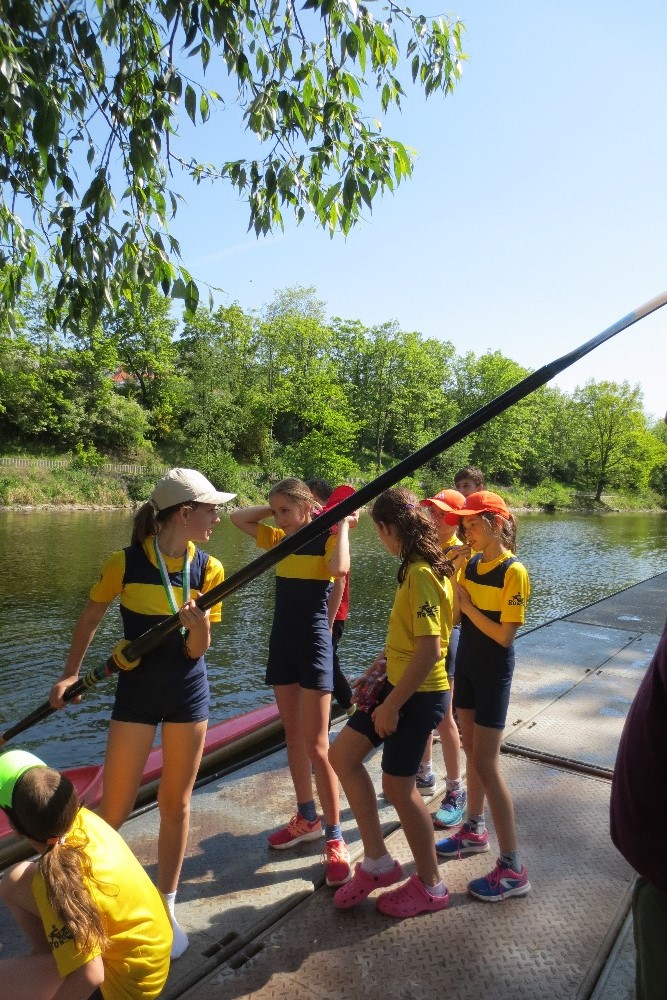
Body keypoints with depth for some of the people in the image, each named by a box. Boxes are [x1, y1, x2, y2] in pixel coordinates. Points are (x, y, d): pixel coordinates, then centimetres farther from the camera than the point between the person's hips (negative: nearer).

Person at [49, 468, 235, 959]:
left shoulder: (208, 568, -8)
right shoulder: (126, 563, -15)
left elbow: (197, 650, -9)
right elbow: (90, 619, 3)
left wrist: (199, 625, -29)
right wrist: (70, 674, -2)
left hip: (188, 693, 2)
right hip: (136, 692, -1)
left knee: (176, 802, 12)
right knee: (115, 809, 7)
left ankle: (166, 907, 31)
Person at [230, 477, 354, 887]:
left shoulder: (326, 539, -10)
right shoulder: (281, 539, 9)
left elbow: (339, 568, -32)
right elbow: (238, 517, 14)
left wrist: (343, 525, -19)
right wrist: (276, 510, 5)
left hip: (313, 644, -7)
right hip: (282, 642, 7)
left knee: (316, 744, -5)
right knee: (293, 735, 15)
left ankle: (335, 837, 6)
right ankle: (307, 818, 30)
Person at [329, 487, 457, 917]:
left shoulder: (421, 574, -23)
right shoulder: (420, 567, 6)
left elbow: (429, 650, -27)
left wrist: (391, 705, -19)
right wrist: (378, 665, 12)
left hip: (420, 693, -10)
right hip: (400, 683, 10)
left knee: (398, 786, 6)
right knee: (342, 753, 12)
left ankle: (431, 885, 29)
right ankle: (378, 861, 24)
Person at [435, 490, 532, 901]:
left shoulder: (513, 572, -19)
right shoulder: (472, 563, 3)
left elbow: (505, 636, -21)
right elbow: (456, 605, 3)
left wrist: (466, 605, -18)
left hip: (494, 671, -7)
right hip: (466, 663, 7)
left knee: (486, 762, -5)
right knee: (472, 750, 18)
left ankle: (513, 869, 6)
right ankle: (475, 831, 36)